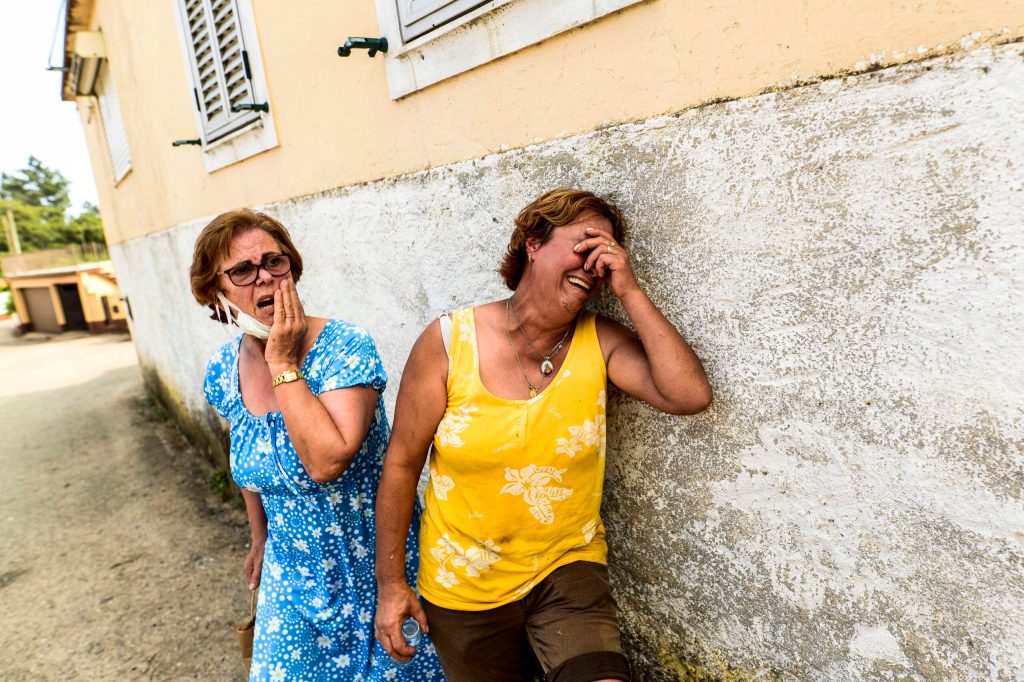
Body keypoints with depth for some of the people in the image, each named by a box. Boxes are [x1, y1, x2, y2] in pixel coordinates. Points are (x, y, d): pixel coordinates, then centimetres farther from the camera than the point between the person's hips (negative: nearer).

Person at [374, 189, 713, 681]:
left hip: (566, 570, 1)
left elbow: (690, 395, -22)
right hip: (461, 586, 0)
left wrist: (629, 292, -22)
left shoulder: (600, 342, -9)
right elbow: (402, 464, -9)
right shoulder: (449, 341, -15)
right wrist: (390, 582, -4)